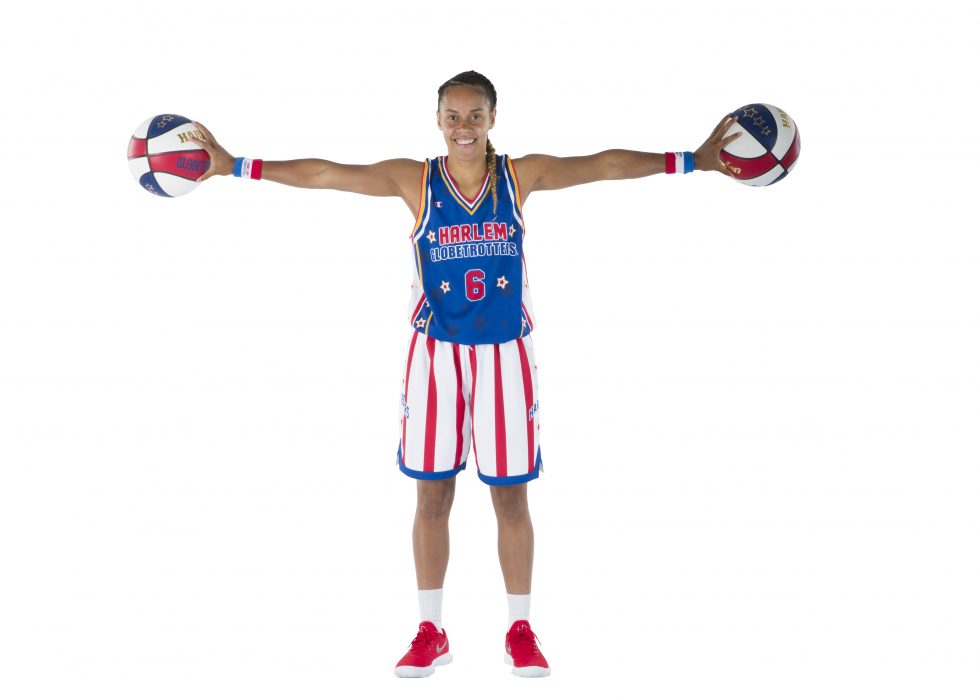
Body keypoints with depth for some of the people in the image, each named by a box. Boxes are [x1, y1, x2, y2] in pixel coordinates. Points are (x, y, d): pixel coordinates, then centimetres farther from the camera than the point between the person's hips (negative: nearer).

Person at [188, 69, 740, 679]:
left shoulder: (521, 176, -1)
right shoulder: (415, 181, -2)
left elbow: (605, 165, -2)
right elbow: (326, 174, -6)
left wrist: (695, 159, -5)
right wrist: (236, 166, -10)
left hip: (505, 353, 0)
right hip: (437, 353, 0)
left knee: (511, 495, 5)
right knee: (432, 494, 5)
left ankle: (520, 632, 17)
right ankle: (431, 633, 17)